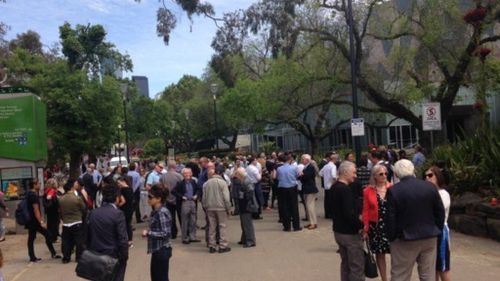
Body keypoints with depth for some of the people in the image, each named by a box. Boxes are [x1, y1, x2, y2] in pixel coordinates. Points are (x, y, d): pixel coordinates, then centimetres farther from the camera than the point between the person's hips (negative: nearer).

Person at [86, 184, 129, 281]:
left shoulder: (93, 213, 3)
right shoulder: (118, 214, -16)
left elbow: (88, 235, 9)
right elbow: (123, 238, -17)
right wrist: (124, 257, -6)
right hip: (114, 257, -6)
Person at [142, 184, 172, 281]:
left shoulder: (162, 212, -21)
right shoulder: (156, 211, 8)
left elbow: (165, 233, -23)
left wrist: (148, 233, -19)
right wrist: (148, 231, 3)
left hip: (162, 251, -10)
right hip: (157, 250, 10)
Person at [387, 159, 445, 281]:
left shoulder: (393, 191, -13)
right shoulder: (430, 186, -1)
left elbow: (391, 218, -10)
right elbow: (440, 212, 4)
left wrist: (392, 238, 1)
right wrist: (436, 231, 14)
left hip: (404, 239, -4)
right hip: (429, 237, 4)